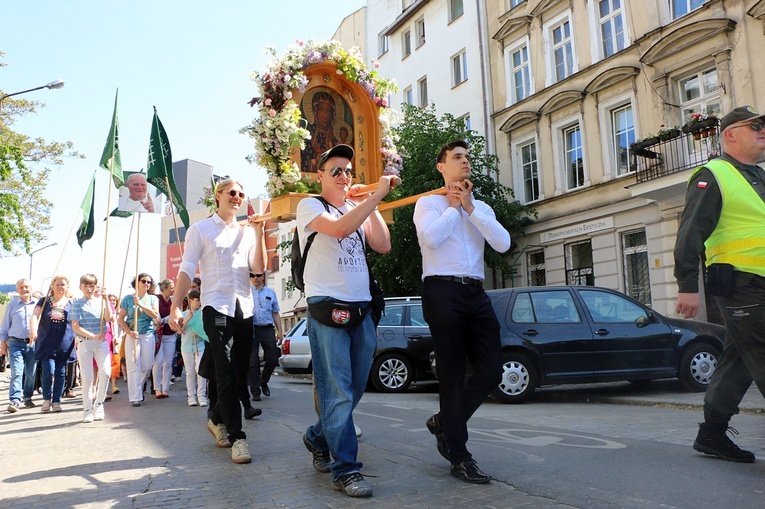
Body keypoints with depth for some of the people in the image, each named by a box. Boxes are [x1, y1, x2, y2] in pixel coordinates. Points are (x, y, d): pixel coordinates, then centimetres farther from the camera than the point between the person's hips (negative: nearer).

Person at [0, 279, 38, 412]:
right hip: (16, 343, -1)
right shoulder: (12, 305, 5)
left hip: (33, 343, 1)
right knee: (16, 372, -11)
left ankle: (28, 398, 21)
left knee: (31, 373, 7)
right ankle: (14, 400, -12)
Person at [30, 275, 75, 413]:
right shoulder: (44, 301, 6)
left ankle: (56, 401, 16)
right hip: (46, 344, -1)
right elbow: (35, 316, -8)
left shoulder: (71, 303, 8)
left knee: (60, 373, 4)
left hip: (64, 344, 1)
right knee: (48, 371, -10)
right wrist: (33, 330, -26)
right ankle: (46, 399, 11)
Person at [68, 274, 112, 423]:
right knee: (87, 377, 0)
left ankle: (99, 404, 5)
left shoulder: (101, 301, 10)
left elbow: (108, 319, -5)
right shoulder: (77, 303, 5)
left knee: (105, 372, -14)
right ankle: (87, 410, 11)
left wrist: (105, 299, -10)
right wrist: (93, 336, -13)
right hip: (84, 342, -1)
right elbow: (75, 326, -3)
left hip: (101, 342, 1)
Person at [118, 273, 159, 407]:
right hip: (132, 336, -2)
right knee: (133, 366, -6)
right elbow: (120, 319, 3)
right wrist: (129, 332, -11)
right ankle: (135, 397, -4)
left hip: (148, 335, 2)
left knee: (147, 366, 3)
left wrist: (141, 304, -16)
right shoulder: (128, 299, 5)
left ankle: (138, 390, 25)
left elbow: (155, 315, -6)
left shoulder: (153, 299, 9)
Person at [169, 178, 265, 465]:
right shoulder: (200, 229, 6)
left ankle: (217, 419, 32)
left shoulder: (247, 232, 15)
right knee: (226, 374, -10)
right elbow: (187, 270, 0)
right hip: (216, 307, -4)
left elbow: (259, 268, 2)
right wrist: (175, 306, -9)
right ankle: (237, 437, -7)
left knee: (240, 375, 9)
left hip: (244, 308, 4)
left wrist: (258, 233, -6)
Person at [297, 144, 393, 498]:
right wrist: (377, 195, -18)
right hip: (327, 308, -6)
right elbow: (339, 228, -21)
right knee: (338, 392, -8)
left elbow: (383, 245, 5)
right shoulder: (310, 207, 1)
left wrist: (372, 206, 4)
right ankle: (345, 470, -1)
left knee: (354, 389, 12)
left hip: (361, 309, 6)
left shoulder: (358, 209, 18)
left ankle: (318, 439, 34)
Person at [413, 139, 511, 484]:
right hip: (443, 291, -5)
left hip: (476, 293, 5)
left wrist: (469, 207, -2)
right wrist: (454, 205, -2)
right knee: (452, 374, 0)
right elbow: (430, 237, -17)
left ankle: (444, 422, 23)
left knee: (491, 370, 0)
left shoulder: (481, 207, 19)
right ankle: (459, 457, 10)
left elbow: (503, 244, 1)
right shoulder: (428, 203, 5)